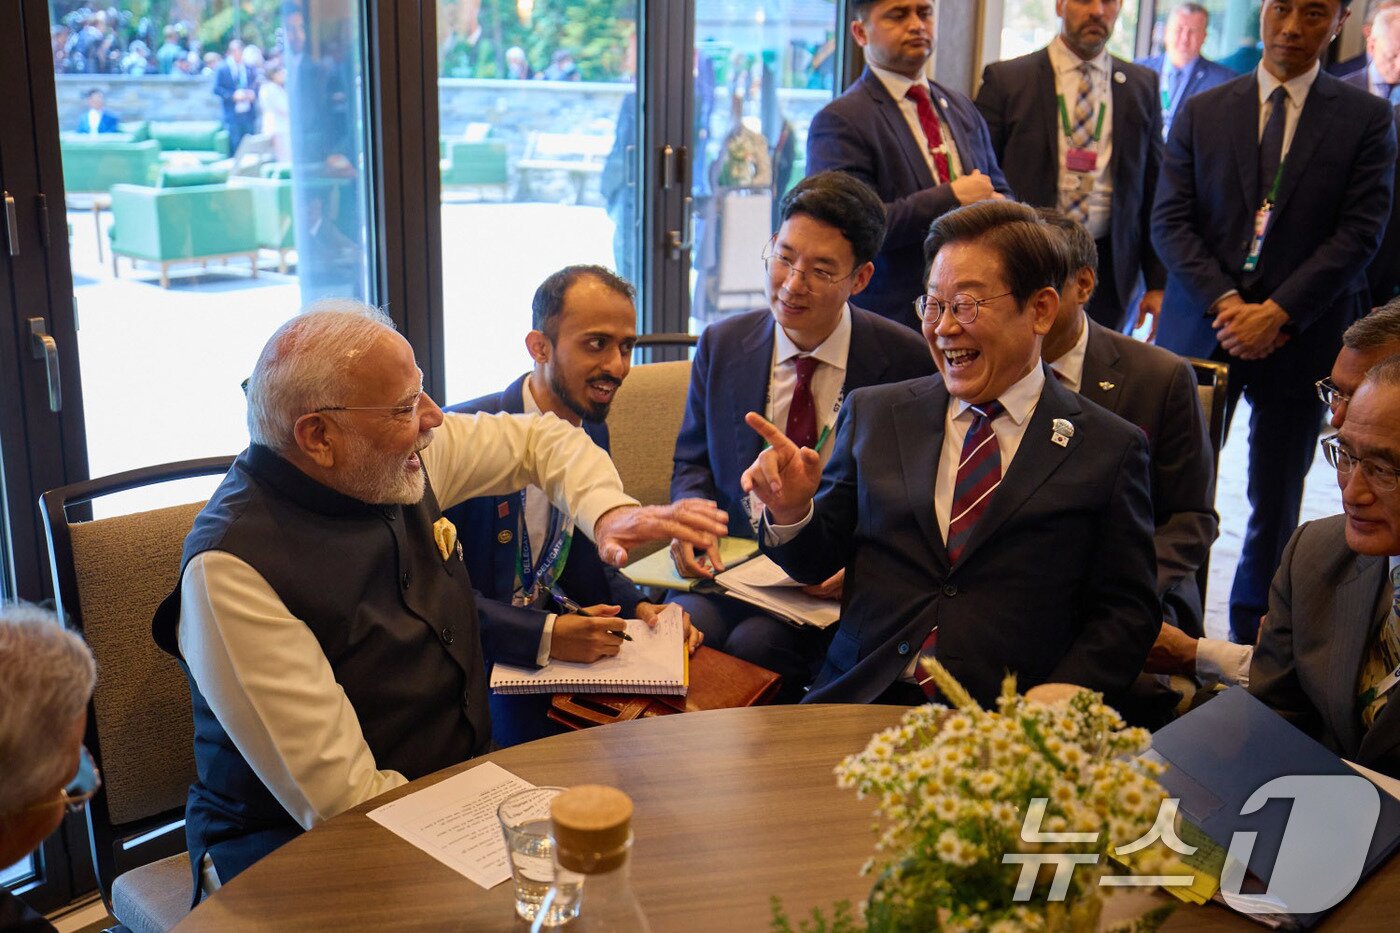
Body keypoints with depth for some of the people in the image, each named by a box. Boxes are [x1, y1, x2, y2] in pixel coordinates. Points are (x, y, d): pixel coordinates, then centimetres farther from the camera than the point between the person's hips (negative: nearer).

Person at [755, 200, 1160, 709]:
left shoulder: (1108, 448, 6)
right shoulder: (872, 414, 13)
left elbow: (1127, 612, 6)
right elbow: (817, 562, 16)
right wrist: (792, 512, -6)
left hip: (1001, 727, 0)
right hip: (855, 704, 1)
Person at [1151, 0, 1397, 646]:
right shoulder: (1200, 113, 9)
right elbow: (1170, 222, 1)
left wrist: (1276, 313, -15)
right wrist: (1225, 302, -12)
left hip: (1299, 339, -1)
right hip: (1201, 329, 1)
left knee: (1276, 503, 8)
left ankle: (1248, 641, 22)